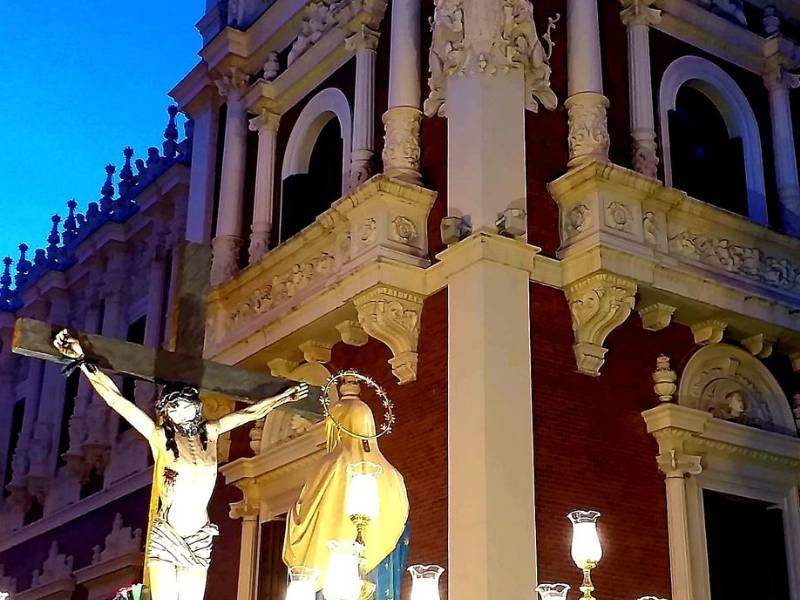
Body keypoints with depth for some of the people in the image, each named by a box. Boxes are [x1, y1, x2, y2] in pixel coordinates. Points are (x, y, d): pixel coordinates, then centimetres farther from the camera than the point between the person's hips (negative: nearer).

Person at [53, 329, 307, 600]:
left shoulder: (209, 433, 5)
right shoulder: (159, 436, -4)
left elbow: (250, 412, 17)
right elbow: (114, 397, -7)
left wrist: (285, 396, 28)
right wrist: (82, 360, -10)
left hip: (199, 540, 3)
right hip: (164, 537, -3)